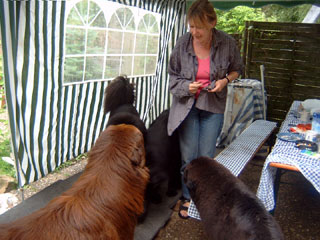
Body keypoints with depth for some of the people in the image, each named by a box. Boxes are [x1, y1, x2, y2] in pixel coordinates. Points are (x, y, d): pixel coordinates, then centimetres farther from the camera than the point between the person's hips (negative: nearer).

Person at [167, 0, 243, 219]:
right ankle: (188, 197, 24)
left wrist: (225, 80, -13)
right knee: (188, 156, 2)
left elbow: (237, 69, 7)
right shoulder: (182, 44, -9)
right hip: (187, 105, 0)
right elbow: (173, 75, 4)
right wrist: (187, 86, -16)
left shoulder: (227, 43, -10)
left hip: (213, 106, 0)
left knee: (206, 157, 4)